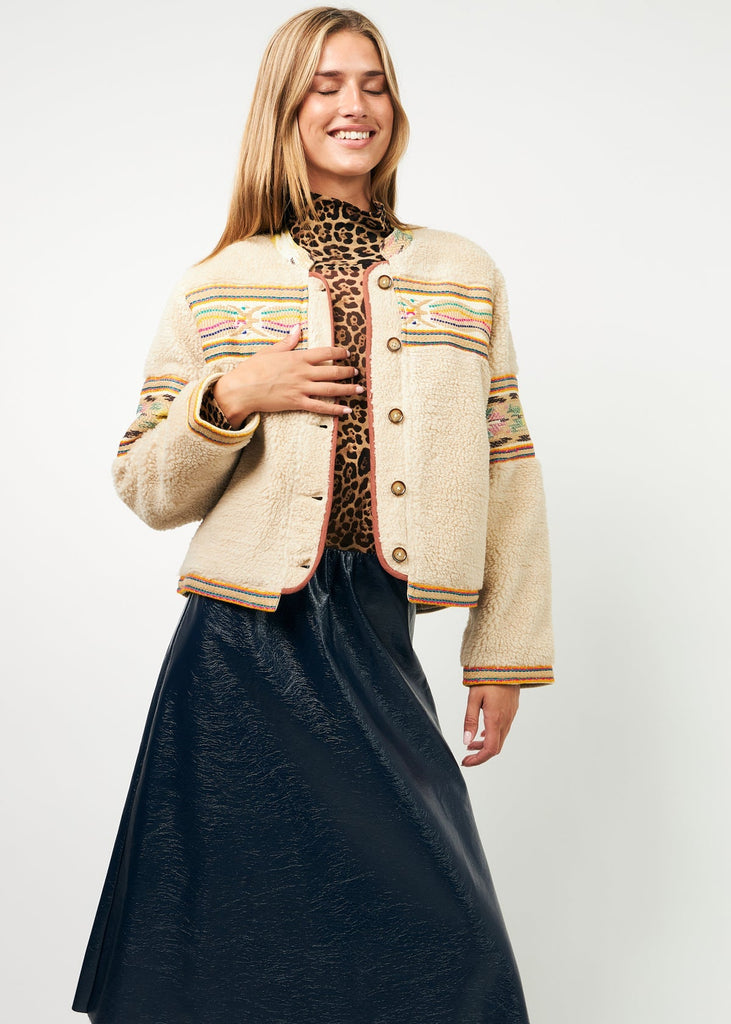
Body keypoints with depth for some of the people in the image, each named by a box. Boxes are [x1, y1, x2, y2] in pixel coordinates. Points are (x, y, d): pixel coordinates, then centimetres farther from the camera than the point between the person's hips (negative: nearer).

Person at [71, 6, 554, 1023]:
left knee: (443, 941, 6)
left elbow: (508, 473, 7)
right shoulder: (216, 287, 4)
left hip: (379, 646, 1)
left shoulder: (466, 276, 7)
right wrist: (229, 396, -12)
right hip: (242, 647, -1)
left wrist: (504, 656, 6)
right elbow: (145, 490, 6)